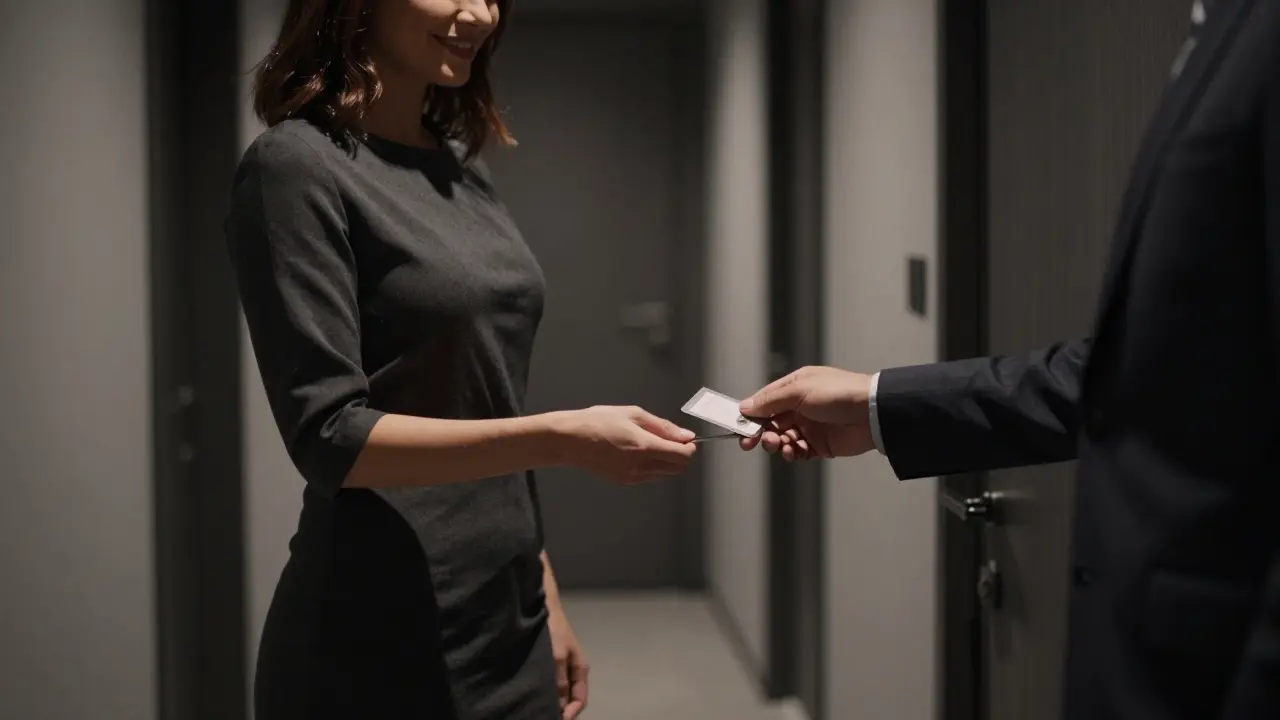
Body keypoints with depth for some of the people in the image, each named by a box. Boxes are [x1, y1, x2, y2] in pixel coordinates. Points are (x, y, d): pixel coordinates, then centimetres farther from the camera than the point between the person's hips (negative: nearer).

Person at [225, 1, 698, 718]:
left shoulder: (464, 168, 9)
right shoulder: (298, 166, -12)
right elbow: (332, 437, -18)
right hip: (382, 645, -7)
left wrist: (544, 601, 13)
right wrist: (564, 439, -25)